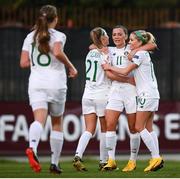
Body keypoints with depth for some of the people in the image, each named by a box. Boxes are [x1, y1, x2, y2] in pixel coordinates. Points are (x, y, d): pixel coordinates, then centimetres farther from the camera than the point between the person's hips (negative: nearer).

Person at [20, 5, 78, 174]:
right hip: (55, 83, -2)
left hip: (36, 83, 2)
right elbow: (57, 52, -22)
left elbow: (23, 62, 8)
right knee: (57, 123, 13)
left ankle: (32, 148, -44)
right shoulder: (58, 35, -2)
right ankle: (54, 163, 15)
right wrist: (71, 67, -8)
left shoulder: (30, 37, 11)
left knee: (39, 119, -14)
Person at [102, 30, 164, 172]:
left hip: (147, 95, -9)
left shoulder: (140, 54, -10)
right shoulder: (145, 54, 19)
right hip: (152, 95, 9)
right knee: (148, 128, 7)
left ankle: (156, 157, -12)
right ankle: (156, 159, 2)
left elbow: (125, 72, -10)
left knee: (139, 127, -8)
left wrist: (109, 67, 3)